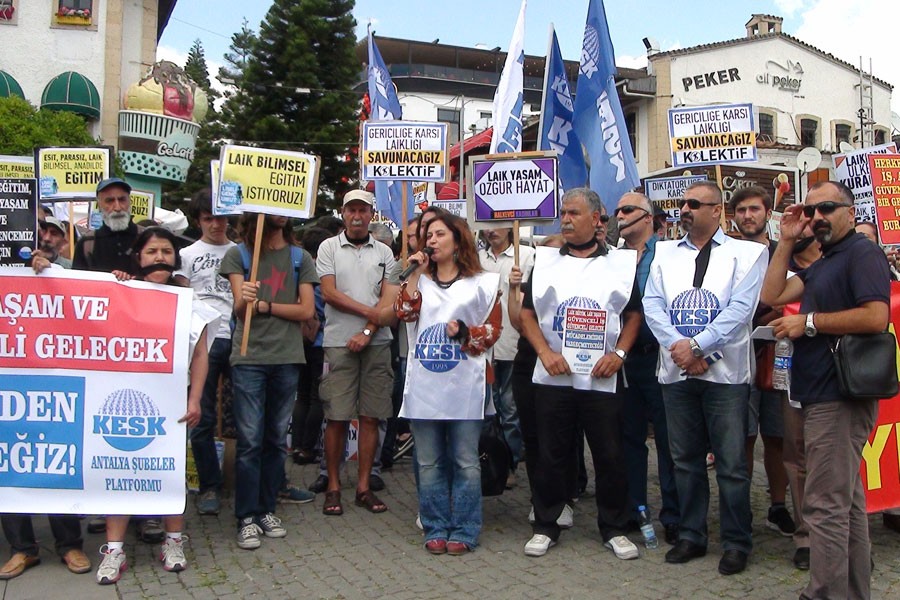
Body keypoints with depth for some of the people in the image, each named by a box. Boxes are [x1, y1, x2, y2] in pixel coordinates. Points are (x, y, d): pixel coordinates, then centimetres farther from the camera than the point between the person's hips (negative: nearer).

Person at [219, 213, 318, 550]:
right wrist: (244, 301, -30)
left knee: (277, 438, 9)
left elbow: (307, 310, 1)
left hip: (288, 358, 2)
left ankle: (267, 509, 21)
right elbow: (239, 308, -7)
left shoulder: (300, 257, 10)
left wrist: (264, 305, -6)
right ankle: (247, 517, 6)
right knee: (249, 440, -3)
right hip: (249, 357, -2)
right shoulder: (238, 255, 5)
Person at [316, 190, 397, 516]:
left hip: (376, 343, 2)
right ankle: (333, 487, 10)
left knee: (370, 416, 3)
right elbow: (329, 293, -4)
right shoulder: (329, 247, 7)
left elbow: (389, 300, 3)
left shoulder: (384, 252, 12)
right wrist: (371, 312, -11)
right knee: (336, 417, -1)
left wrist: (367, 332, -10)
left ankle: (364, 487, 12)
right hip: (339, 342, -2)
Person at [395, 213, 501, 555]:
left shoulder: (481, 283, 5)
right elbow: (404, 312, -2)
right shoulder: (421, 281, 15)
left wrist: (466, 333, -15)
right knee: (429, 462, 8)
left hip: (464, 386, -3)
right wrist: (416, 272, -2)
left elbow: (494, 327, 2)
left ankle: (463, 531, 13)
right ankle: (435, 529, 18)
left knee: (465, 461, 2)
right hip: (424, 386, 3)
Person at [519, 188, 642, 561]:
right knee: (551, 455, 7)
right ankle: (545, 526, 21)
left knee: (610, 455, 6)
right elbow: (527, 312, 6)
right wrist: (545, 352, -8)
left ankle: (614, 529, 21)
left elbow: (634, 314, 7)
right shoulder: (545, 262, 9)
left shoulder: (621, 263, 6)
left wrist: (619, 353, -8)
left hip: (602, 376, -1)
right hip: (553, 375, 1)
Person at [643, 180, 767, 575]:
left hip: (725, 373, -3)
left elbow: (740, 309, -10)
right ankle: (690, 536, 25)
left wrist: (696, 345, -16)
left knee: (731, 464, 2)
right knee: (685, 460, 12)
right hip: (676, 371, 4)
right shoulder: (664, 253, 12)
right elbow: (651, 306, 2)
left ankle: (737, 543, 18)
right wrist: (679, 348, -12)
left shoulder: (746, 253, 2)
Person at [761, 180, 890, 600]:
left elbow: (876, 317, -23)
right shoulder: (823, 264, 21)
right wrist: (786, 242, 8)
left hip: (839, 395, -11)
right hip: (822, 394, 11)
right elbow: (772, 296, 12)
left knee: (825, 504, -7)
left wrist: (809, 322, -16)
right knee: (847, 499, 17)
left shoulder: (862, 253, -10)